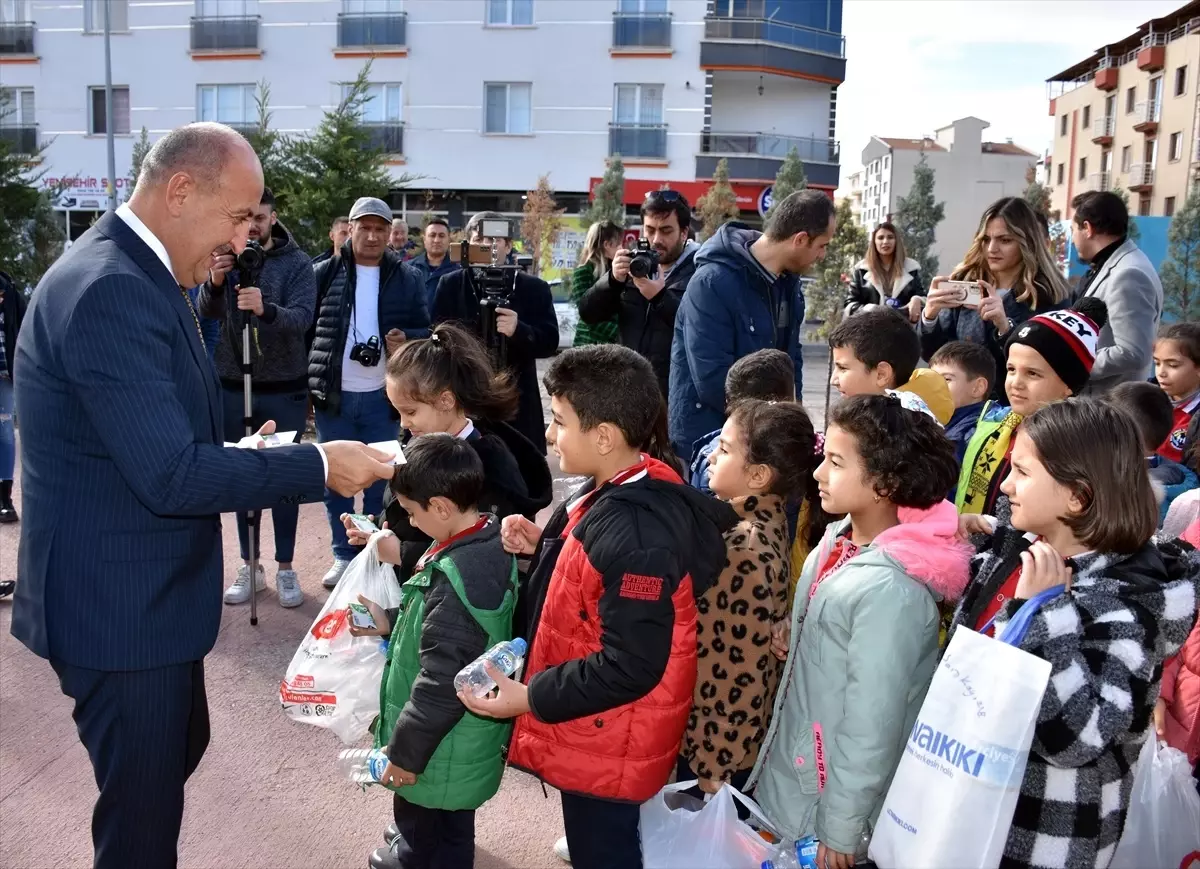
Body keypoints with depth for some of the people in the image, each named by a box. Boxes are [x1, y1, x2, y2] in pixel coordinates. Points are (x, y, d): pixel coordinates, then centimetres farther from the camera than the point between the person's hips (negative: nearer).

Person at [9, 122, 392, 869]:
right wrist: (318, 464, -22)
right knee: (144, 806, 8)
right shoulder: (111, 289, -25)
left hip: (145, 589, 10)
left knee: (179, 751, 28)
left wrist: (240, 451, 5)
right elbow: (170, 475, -29)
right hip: (120, 601, -10)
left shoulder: (137, 272, 8)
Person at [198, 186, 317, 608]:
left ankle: (285, 568, 16)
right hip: (233, 386, 2)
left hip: (285, 388, -2)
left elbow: (302, 317, -19)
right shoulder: (226, 257, 1)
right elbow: (206, 312, -11)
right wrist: (214, 283, -32)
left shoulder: (296, 262, -6)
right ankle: (250, 565, 22)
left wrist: (265, 309, -39)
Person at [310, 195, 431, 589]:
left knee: (380, 481, 8)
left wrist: (405, 340, -16)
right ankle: (344, 556, 22)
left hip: (382, 397, 0)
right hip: (333, 396, 1)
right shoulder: (325, 273, 1)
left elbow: (427, 331, 6)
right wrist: (306, 382, -5)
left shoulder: (408, 278, 3)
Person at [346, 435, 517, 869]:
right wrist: (392, 621, 9)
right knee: (448, 830, 29)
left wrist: (405, 749, -17)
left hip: (442, 754, -9)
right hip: (468, 737, 9)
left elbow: (442, 684, -28)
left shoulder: (456, 579, -32)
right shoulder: (491, 544, -4)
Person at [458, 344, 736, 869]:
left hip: (606, 748, -9)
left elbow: (630, 667, -30)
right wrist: (543, 546, -4)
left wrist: (531, 697, -22)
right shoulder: (620, 492, -1)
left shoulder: (638, 533, -32)